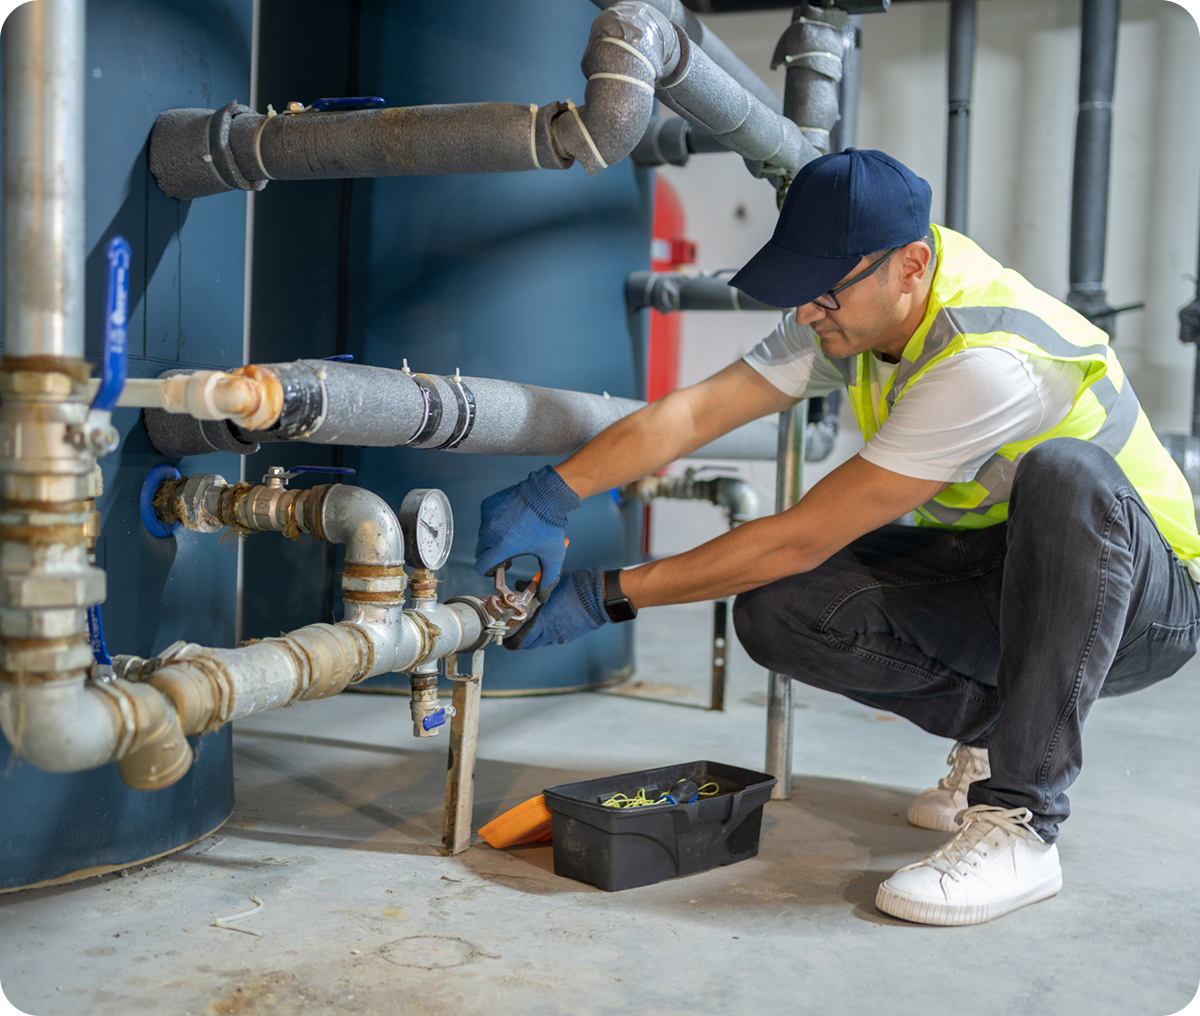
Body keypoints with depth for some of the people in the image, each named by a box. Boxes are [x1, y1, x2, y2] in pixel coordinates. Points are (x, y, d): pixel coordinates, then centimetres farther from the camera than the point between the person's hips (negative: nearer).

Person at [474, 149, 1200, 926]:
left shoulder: (986, 360, -33)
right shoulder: (853, 311, -9)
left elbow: (800, 540, -30)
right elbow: (693, 412, -14)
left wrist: (611, 596, -24)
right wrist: (547, 499, -28)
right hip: (995, 582, 6)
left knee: (1064, 474, -40)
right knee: (777, 609, -18)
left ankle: (1019, 822, -32)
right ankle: (993, 734, 5)